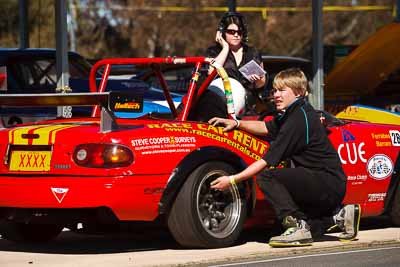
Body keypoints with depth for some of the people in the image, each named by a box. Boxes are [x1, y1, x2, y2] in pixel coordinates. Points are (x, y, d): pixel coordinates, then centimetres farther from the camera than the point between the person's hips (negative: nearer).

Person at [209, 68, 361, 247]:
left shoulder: (298, 119, -16)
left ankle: (297, 227, -21)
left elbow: (268, 161, -18)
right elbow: (266, 127, 27)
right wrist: (237, 123, 11)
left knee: (266, 177, -21)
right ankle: (338, 215, 19)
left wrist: (232, 180, -15)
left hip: (329, 183, -10)